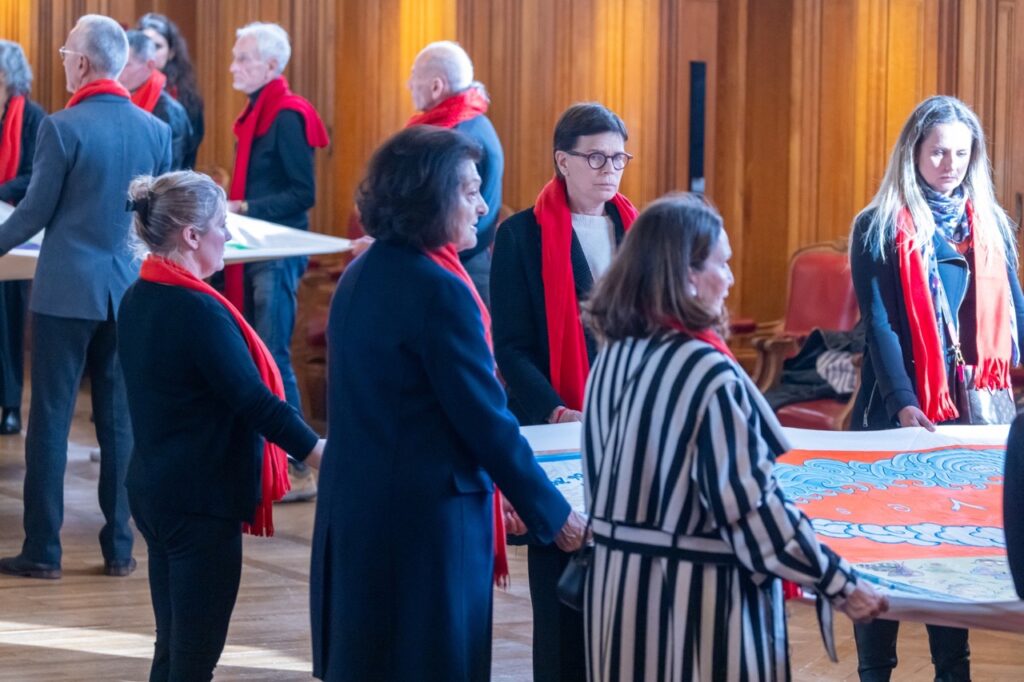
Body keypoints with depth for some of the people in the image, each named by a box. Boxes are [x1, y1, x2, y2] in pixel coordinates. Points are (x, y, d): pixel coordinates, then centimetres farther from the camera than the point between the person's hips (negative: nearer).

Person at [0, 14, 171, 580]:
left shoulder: (63, 127, -13)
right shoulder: (156, 131, 2)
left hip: (66, 289, -4)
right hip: (128, 290, 4)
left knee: (50, 418, 2)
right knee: (120, 421, 9)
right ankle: (118, 548, 11)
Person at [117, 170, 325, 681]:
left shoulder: (137, 301, 6)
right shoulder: (199, 311, -21)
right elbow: (253, 399, -20)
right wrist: (313, 448, -9)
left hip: (152, 487, 9)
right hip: (203, 500, -9)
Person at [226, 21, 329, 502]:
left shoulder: (287, 117, -14)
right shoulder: (256, 114, 13)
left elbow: (303, 194, -17)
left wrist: (246, 208, -21)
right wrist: (229, 204, 6)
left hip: (278, 253, -9)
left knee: (273, 358, -9)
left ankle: (298, 469, -7)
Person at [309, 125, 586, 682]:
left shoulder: (361, 277, 9)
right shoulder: (439, 291, -18)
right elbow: (486, 420, -16)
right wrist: (552, 515, -4)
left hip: (354, 508, 9)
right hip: (427, 517, -9)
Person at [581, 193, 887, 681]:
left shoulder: (613, 357, 2)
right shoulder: (710, 374, -20)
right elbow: (751, 506, -19)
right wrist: (839, 585, -11)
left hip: (618, 583, 7)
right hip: (700, 593, -7)